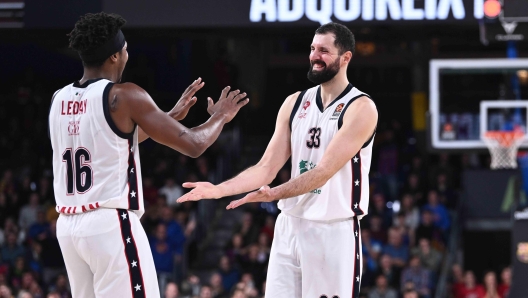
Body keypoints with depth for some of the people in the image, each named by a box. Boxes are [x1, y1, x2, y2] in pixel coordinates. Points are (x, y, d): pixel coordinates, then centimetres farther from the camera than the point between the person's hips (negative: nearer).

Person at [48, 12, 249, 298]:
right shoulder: (123, 96, -9)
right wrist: (219, 117, 13)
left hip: (68, 225, 7)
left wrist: (170, 116, 33)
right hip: (111, 224, -7)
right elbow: (192, 145, -7)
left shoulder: (60, 100, 12)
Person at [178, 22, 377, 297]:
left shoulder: (360, 109, -11)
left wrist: (274, 194, -30)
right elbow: (267, 168, 7)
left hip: (335, 232, -6)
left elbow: (324, 171, -20)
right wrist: (218, 190, -7)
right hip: (290, 226, 6)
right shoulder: (295, 103, 9)